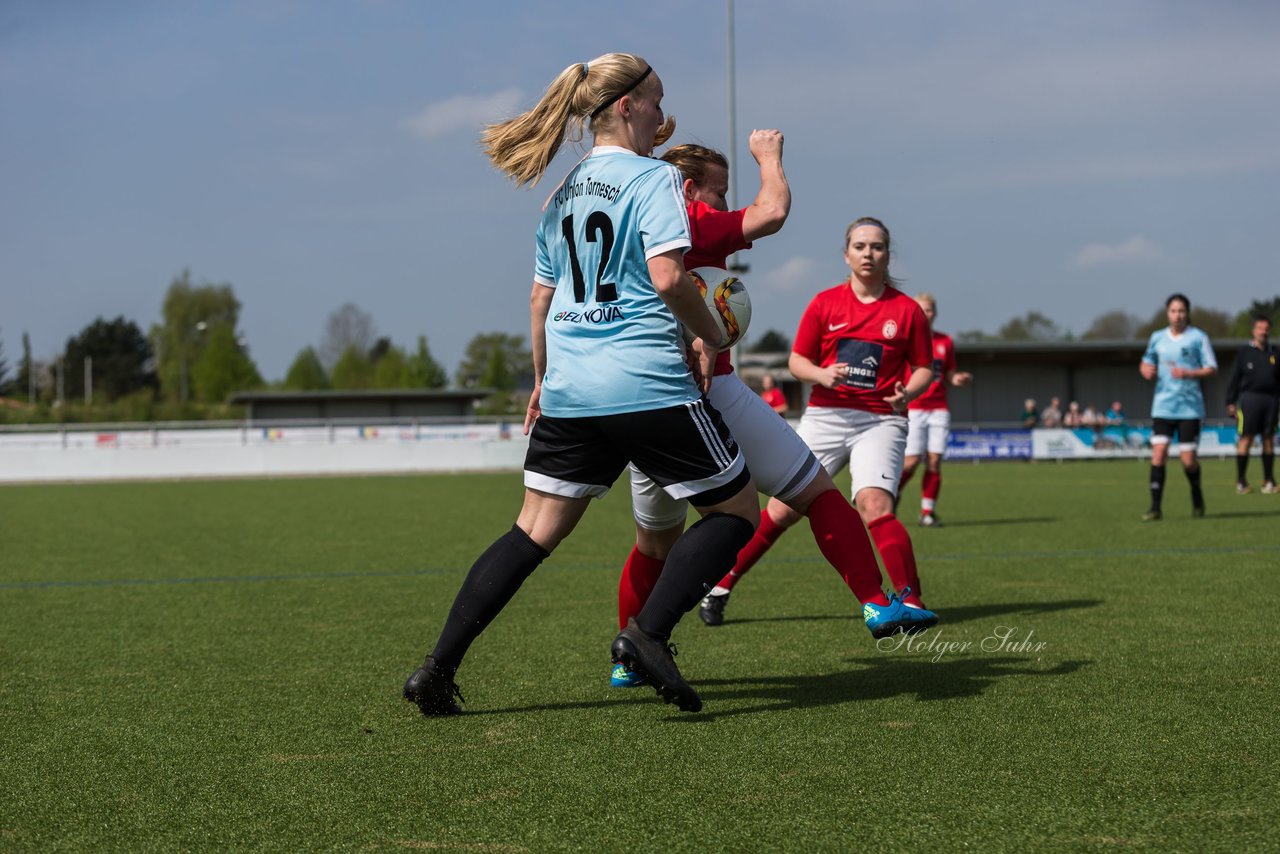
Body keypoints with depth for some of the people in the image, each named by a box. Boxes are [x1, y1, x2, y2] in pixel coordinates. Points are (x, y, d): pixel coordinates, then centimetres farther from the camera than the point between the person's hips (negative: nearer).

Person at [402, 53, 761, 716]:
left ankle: (438, 668, 3)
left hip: (569, 388, 7)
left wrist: (543, 379, 31)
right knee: (736, 508, 6)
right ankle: (647, 633, -12)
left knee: (535, 531, 11)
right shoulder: (654, 177, -5)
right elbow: (667, 276, -18)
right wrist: (710, 337, -2)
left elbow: (541, 297, 21)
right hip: (647, 384, -7)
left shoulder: (564, 191, 17)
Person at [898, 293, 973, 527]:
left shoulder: (945, 341, 11)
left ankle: (928, 511, 3)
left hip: (938, 409, 3)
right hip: (912, 409, -3)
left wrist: (958, 379, -5)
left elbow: (949, 375, 17)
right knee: (911, 461, -10)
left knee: (934, 461, -4)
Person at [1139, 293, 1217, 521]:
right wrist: (1146, 370, -3)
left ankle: (1197, 499, 27)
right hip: (1162, 406, 3)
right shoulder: (1157, 338, 8)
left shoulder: (1198, 338, -2)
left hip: (1190, 406, -3)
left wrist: (1188, 373, -18)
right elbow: (1146, 364, 21)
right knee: (1158, 453, -10)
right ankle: (1155, 508, -8)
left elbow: (1212, 369, -2)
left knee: (1188, 459, -2)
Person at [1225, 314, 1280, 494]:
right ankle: (1241, 481, 0)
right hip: (1250, 397, -3)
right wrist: (1231, 403, -2)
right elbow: (1235, 379, 3)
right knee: (1245, 439, -5)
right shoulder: (1244, 352, 3)